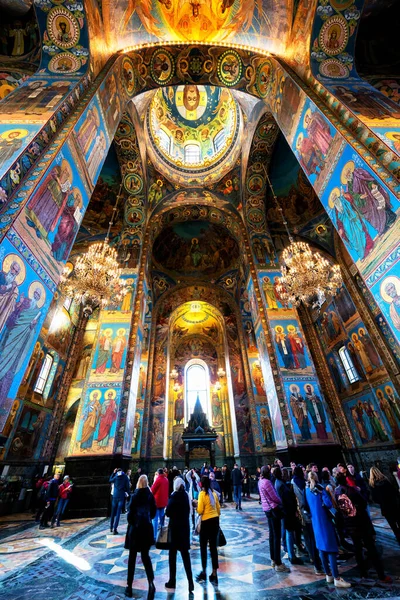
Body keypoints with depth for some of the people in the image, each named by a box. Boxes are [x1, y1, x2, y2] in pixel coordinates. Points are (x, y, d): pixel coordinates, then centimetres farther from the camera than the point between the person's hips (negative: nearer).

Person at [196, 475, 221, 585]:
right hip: (215, 520, 5)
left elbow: (200, 511, -15)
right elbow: (218, 509, 8)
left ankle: (204, 572, 24)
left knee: (203, 547, 14)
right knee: (213, 547, 14)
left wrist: (196, 504, 3)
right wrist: (216, 517, 19)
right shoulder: (214, 493, 3)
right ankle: (214, 574, 19)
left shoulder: (202, 494, -15)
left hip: (206, 522, -5)